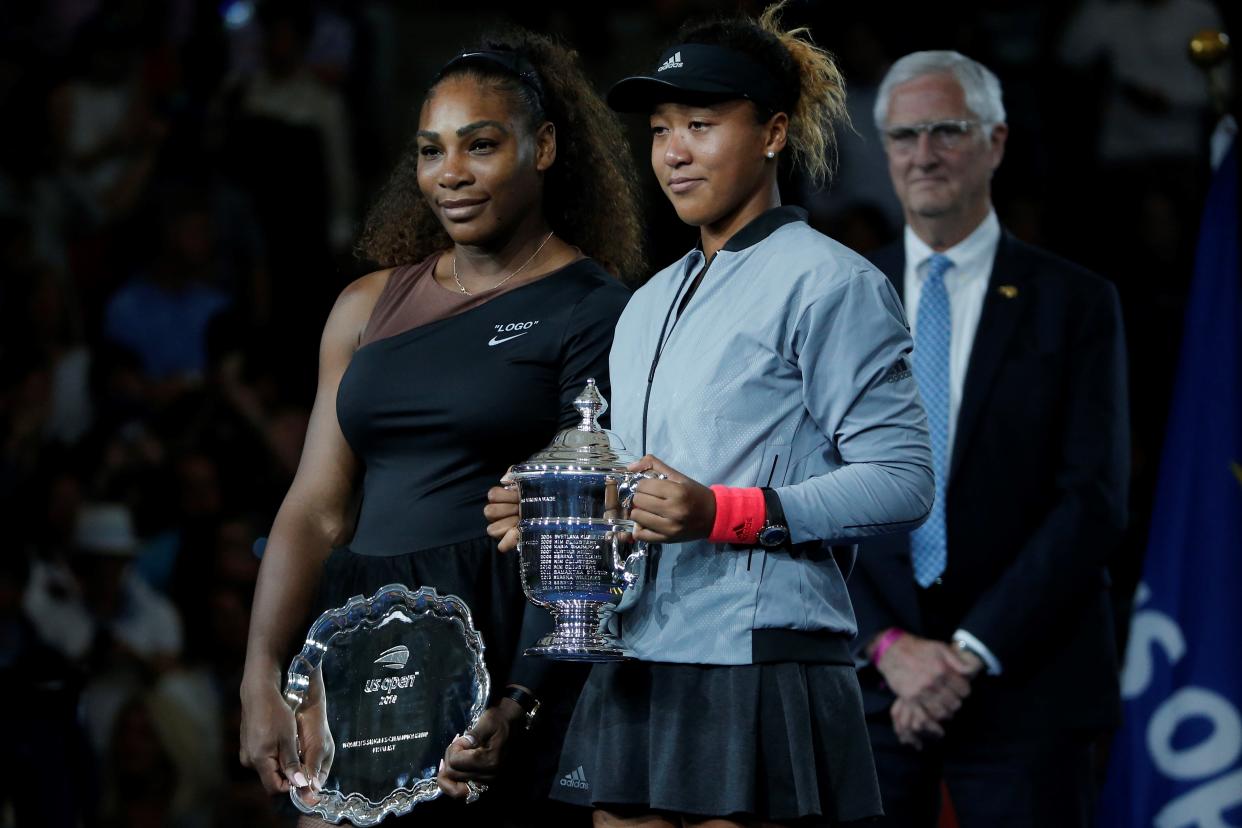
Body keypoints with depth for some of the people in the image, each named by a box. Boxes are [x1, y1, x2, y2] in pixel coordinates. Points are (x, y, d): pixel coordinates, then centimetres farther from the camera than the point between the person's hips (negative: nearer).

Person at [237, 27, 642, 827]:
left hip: (503, 640, -5)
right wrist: (262, 678, -2)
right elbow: (317, 510, 10)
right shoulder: (370, 306, 14)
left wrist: (521, 698, -20)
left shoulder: (591, 311, -2)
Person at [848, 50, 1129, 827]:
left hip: (1024, 685, -2)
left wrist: (973, 650, -11)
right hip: (869, 683, 2)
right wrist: (888, 645, -8)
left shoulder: (1075, 303, 3)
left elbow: (1094, 502, -4)